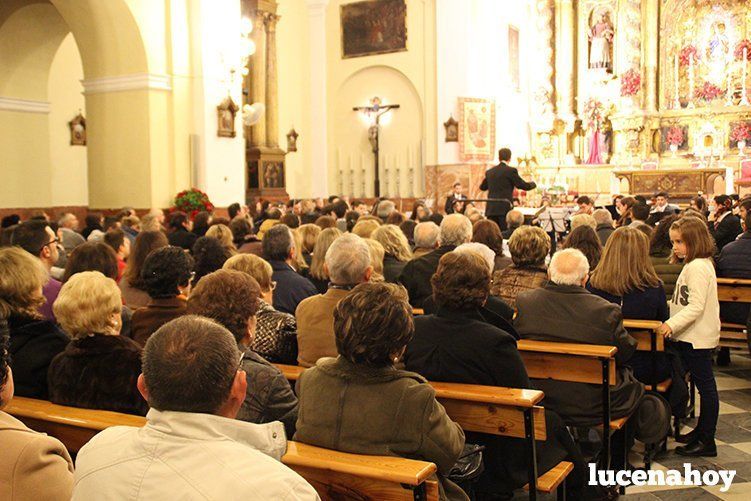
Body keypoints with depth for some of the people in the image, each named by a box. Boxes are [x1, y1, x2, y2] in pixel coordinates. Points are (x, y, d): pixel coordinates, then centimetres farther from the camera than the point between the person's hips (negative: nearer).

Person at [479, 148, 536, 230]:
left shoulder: (489, 172, 11)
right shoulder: (511, 171, -5)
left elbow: (482, 187, 25)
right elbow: (524, 186, -1)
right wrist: (533, 184, 21)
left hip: (491, 209, 5)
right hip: (504, 209, -5)